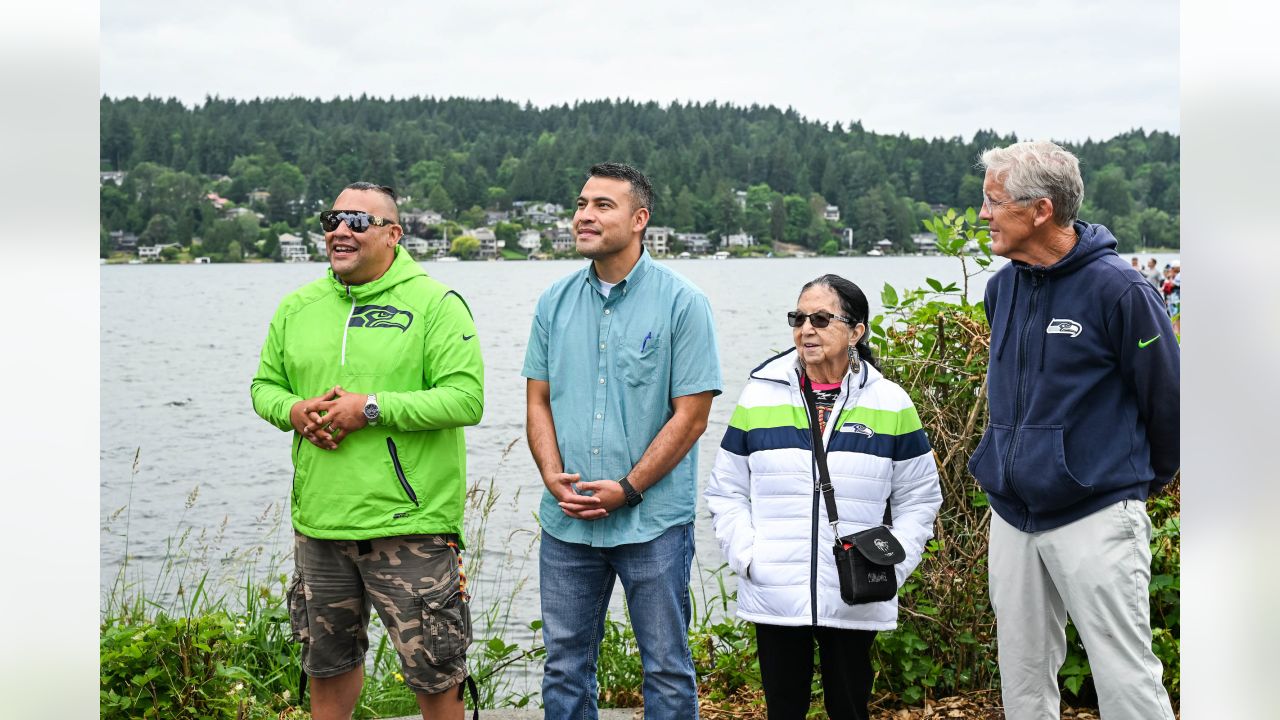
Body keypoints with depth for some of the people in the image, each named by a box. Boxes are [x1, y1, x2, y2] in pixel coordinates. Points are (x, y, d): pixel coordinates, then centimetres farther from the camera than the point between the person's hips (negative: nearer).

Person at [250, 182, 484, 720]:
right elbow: (264, 385, 18)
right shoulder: (298, 307, 11)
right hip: (319, 524, 5)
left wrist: (371, 409, -20)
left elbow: (466, 398, -15)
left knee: (433, 674, 1)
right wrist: (293, 411, -6)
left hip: (407, 522, -5)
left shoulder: (435, 305, -6)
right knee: (327, 664, 19)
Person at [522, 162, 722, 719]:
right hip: (566, 523, 4)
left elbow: (691, 416, -8)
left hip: (654, 521, -4)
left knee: (667, 670, 5)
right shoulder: (555, 302, 7)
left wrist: (627, 489, -13)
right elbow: (539, 402, 9)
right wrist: (554, 476, -8)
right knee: (565, 667, 11)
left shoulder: (682, 303, -6)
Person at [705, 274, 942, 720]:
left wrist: (892, 564, -5)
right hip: (774, 597, 1)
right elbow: (726, 492, 8)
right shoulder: (759, 399, 5)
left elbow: (918, 499, 9)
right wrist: (746, 556, -7)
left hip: (855, 601, -1)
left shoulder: (891, 404, 3)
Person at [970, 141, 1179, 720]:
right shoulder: (1002, 287, 8)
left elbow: (1165, 398, -4)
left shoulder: (1117, 290, -14)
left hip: (1096, 519, -7)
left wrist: (1145, 480, 8)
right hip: (1012, 516, 7)